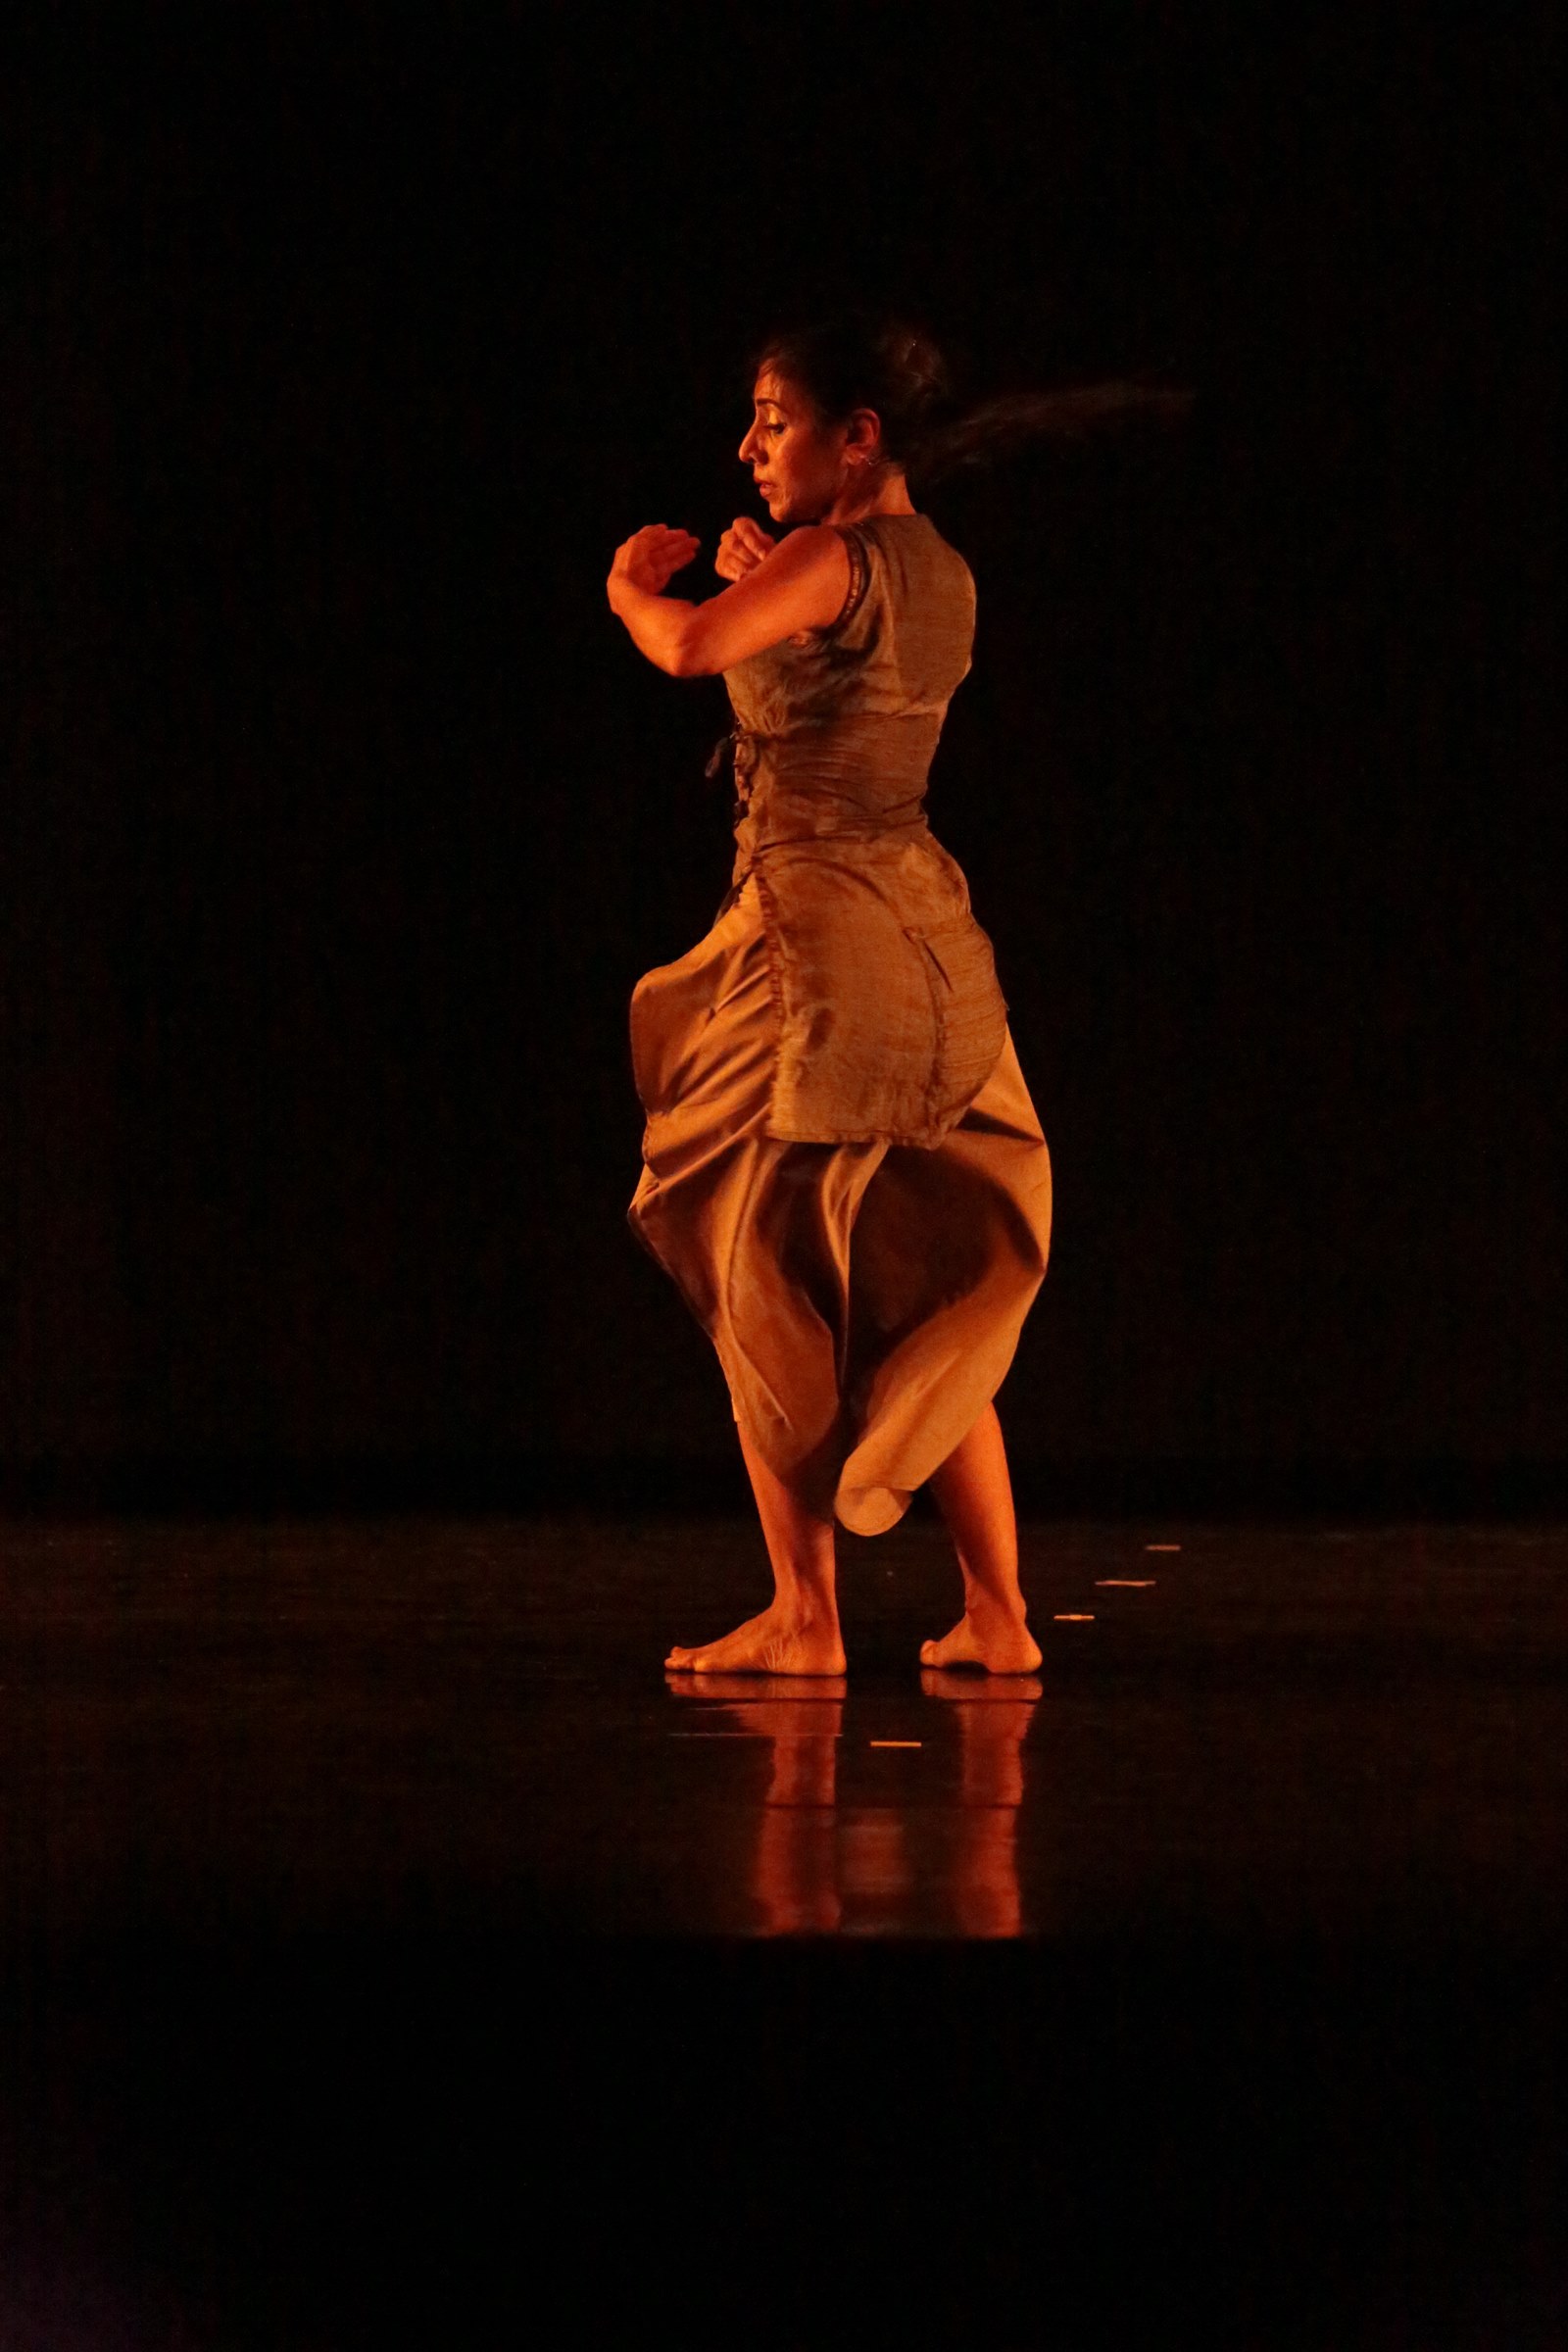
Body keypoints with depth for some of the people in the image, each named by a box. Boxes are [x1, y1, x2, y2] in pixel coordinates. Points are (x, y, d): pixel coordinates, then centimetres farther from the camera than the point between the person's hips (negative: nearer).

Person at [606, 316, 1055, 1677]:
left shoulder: (831, 561, -12)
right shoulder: (942, 575, 14)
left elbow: (688, 648, -28)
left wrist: (634, 590, -7)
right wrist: (767, 594, 21)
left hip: (815, 928, -8)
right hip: (930, 938, 8)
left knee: (768, 1283, -1)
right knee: (925, 1299, 11)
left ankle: (805, 1617, -2)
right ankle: (998, 1614, 8)